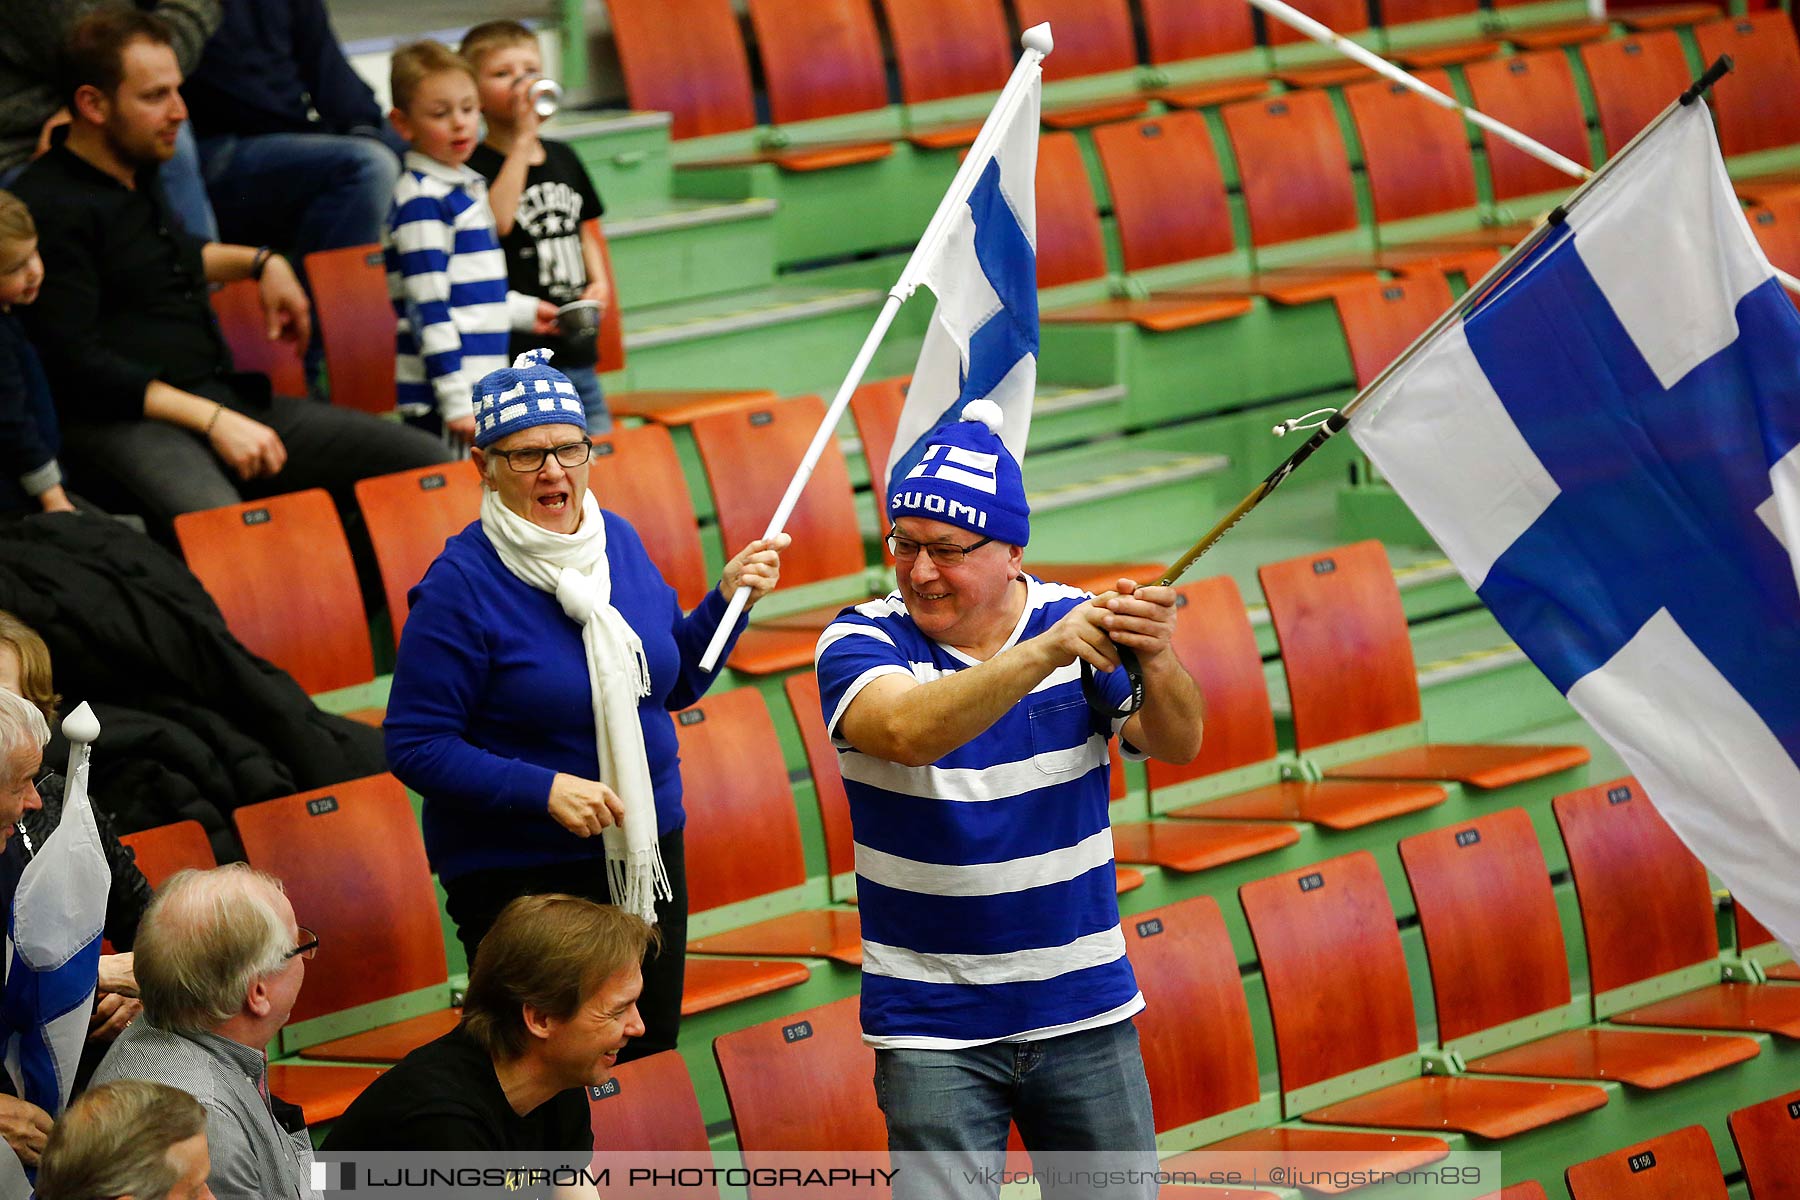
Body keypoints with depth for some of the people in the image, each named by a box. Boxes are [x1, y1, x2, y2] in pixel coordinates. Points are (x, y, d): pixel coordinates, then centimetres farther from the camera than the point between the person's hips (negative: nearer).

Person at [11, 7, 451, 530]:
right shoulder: (51, 207, -9)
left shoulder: (136, 176, 19)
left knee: (429, 461, -3)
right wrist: (211, 421, -19)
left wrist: (261, 262, 29)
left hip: (223, 401, 9)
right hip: (124, 422, -9)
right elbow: (76, 362, -15)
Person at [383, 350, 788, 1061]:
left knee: (652, 1061, 17)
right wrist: (544, 790, -24)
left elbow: (671, 683, 15)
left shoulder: (617, 539, 3)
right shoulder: (461, 585, -16)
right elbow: (415, 746, -16)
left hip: (648, 854, 6)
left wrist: (728, 598, -1)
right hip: (519, 874, -6)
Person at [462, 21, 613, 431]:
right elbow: (497, 221, -28)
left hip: (576, 349, 7)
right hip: (517, 355, -7)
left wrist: (598, 283, 6)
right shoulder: (477, 165, -9)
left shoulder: (562, 158, 13)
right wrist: (523, 140, -23)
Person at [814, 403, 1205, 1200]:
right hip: (932, 1028, -3)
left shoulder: (1077, 623, -1)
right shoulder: (861, 642, -8)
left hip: (1086, 1013, 3)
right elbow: (909, 731, -29)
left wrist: (1155, 660, -35)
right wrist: (1043, 654, -42)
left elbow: (1178, 744, -13)